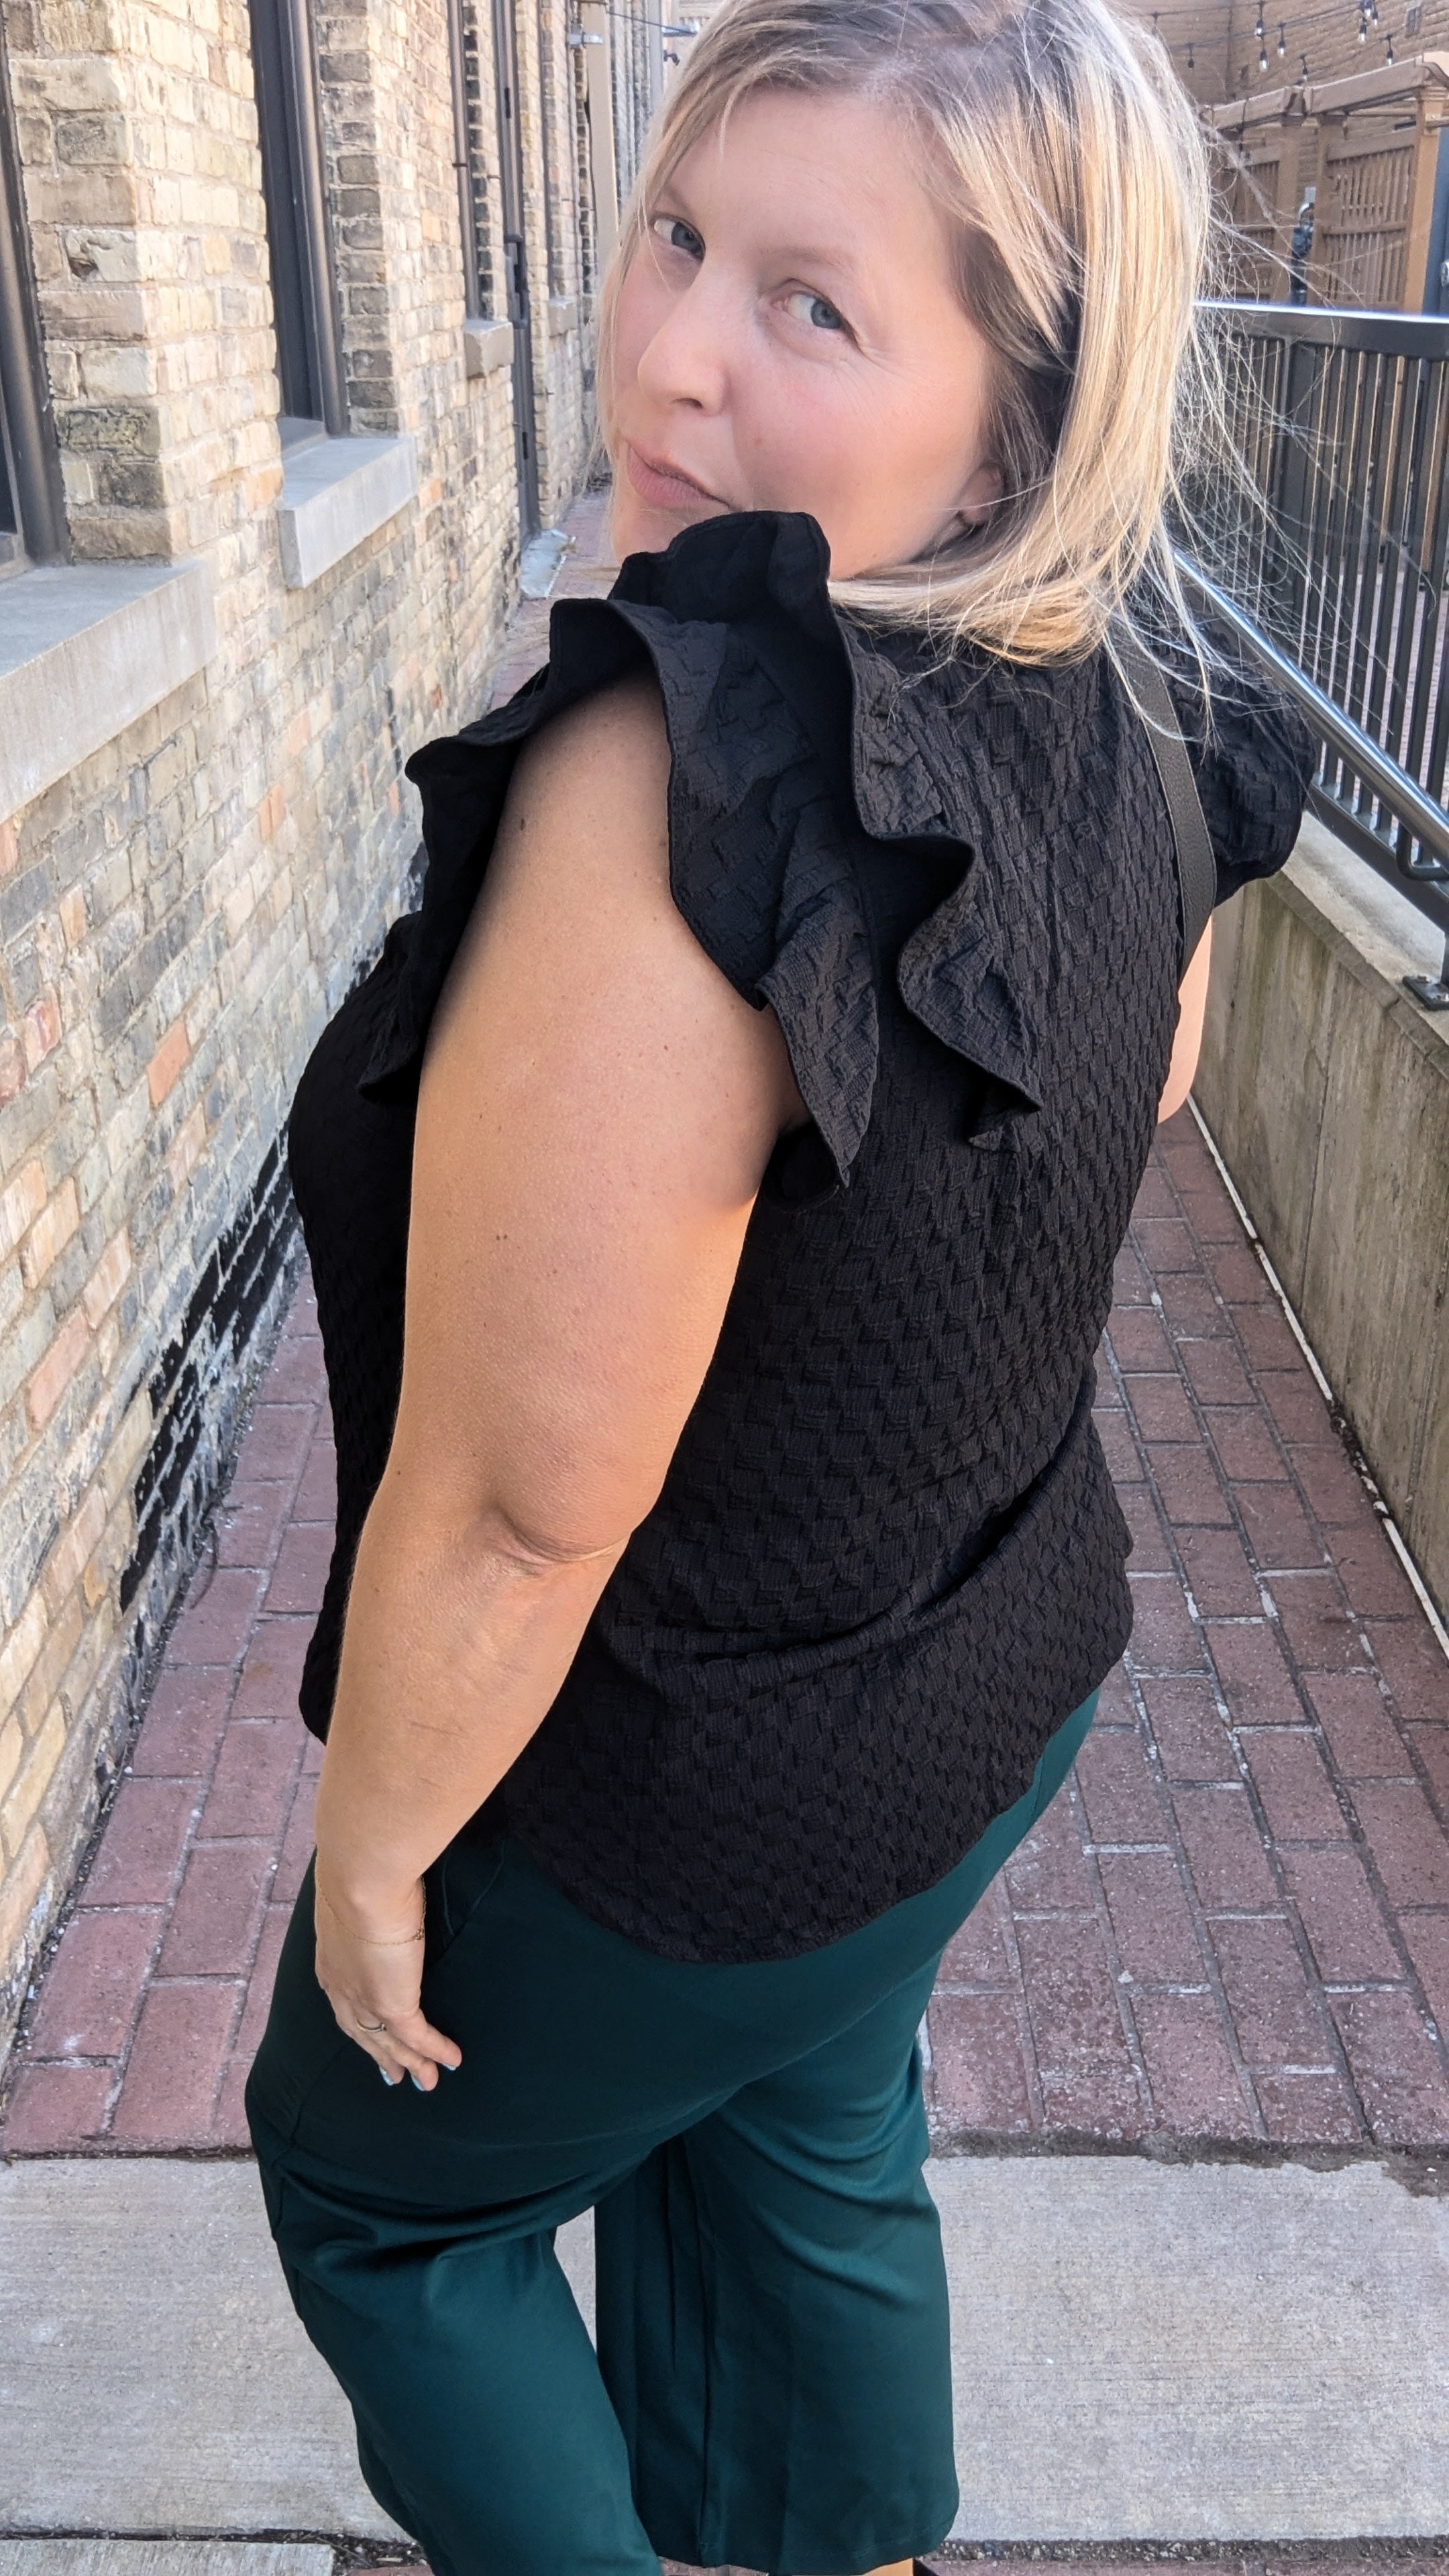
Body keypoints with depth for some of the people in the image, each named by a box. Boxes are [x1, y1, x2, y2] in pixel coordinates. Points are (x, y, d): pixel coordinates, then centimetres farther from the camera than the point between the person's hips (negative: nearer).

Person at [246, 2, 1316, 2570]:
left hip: (677, 1806, -7)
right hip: (1003, 1674, 7)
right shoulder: (1125, 709, -11)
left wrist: (374, 1841, -14)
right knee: (810, 2151, 33)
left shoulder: (680, 791, -37)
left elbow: (520, 1505, -31)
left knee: (380, 2189, 25)